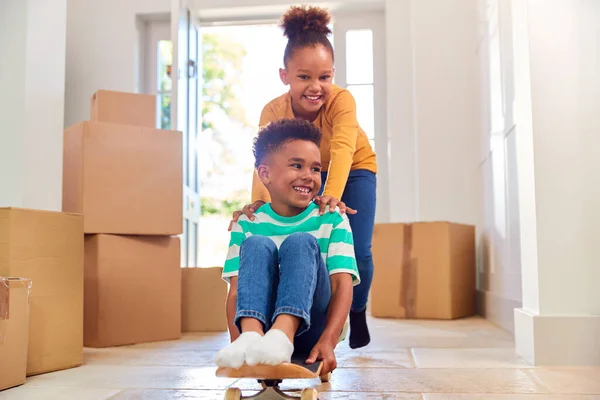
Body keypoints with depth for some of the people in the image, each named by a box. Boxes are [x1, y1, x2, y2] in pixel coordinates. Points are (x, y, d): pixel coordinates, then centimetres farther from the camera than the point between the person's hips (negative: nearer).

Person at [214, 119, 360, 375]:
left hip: (311, 327, -1)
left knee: (300, 242, -23)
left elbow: (342, 284, -8)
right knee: (257, 245, -20)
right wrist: (236, 342, -22)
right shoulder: (247, 224, 6)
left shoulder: (332, 219, 3)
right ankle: (251, 335, -43)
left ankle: (282, 334, -46)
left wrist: (328, 341, -26)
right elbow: (236, 289, -3)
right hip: (261, 318, 1)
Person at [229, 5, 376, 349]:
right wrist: (259, 203, -58)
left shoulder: (342, 101, -36)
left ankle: (358, 314, 17)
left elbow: (342, 150, -51)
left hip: (354, 171, -2)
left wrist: (332, 196, -69)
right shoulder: (273, 111, -29)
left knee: (358, 251, -12)